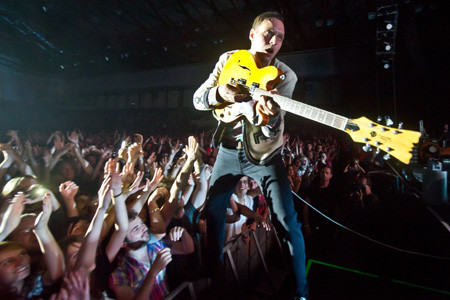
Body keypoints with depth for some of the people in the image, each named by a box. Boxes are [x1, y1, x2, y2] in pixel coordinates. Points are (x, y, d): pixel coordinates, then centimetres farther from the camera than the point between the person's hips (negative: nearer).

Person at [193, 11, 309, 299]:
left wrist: (271, 119, -42)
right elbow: (198, 99, -3)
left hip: (263, 155, -2)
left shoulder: (286, 76, -9)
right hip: (229, 149, 3)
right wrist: (220, 93, -25)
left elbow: (272, 132, -17)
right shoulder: (228, 60, 0)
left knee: (288, 219, -6)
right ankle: (214, 272, 32)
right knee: (213, 211, 6)